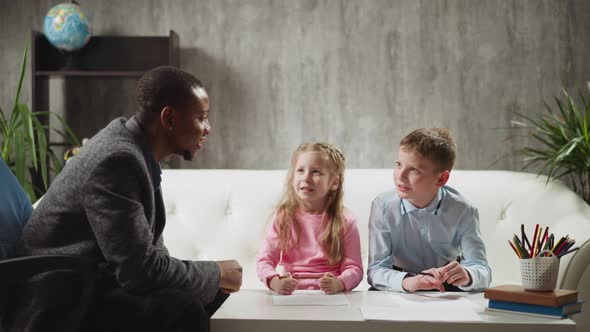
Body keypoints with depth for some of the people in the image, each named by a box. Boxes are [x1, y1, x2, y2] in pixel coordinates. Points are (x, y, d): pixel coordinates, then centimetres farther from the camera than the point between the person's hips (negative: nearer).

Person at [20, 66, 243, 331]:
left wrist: (212, 276, -3)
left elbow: (150, 244, 11)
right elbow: (140, 270, -27)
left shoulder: (136, 150, 4)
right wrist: (216, 274, -13)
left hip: (103, 280, 10)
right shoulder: (118, 160, -25)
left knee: (214, 292, 8)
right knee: (184, 310, -28)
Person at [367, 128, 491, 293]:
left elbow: (482, 270, -14)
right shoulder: (383, 206, -14)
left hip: (447, 291, 1)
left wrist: (466, 276, -38)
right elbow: (376, 270, -18)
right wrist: (407, 281, -38)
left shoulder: (462, 211, -12)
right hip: (400, 294, -1)